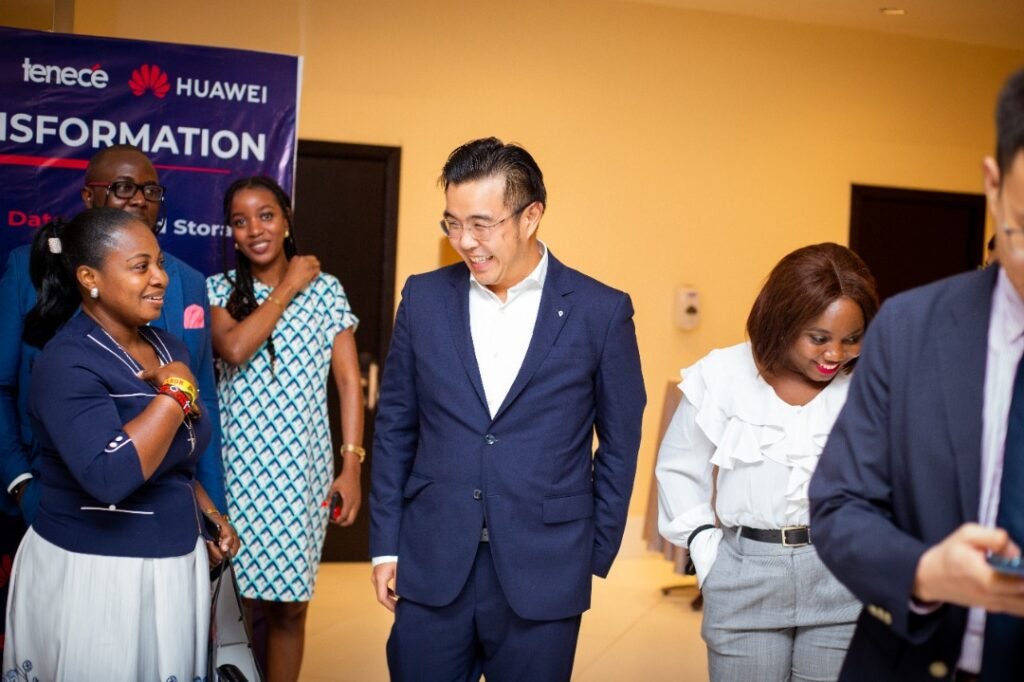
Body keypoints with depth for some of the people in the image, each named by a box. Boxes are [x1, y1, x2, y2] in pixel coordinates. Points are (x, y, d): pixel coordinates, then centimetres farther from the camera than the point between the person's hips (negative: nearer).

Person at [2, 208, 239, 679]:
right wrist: (176, 393, -24)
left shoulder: (169, 347, 5)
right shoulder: (67, 362, -18)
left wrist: (208, 513, 7)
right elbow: (109, 477, -32)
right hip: (90, 574, -7)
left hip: (174, 565, 7)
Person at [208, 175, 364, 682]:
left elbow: (348, 381, 2)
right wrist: (288, 287, -8)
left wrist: (352, 466, -5)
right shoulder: (219, 289, 3)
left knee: (287, 606, 8)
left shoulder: (326, 290, 4)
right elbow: (234, 348, -17)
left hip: (301, 469, 0)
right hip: (235, 465, 0)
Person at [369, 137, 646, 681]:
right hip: (431, 569, 2)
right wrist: (386, 544, 5)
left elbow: (619, 442, 2)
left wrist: (596, 555, 3)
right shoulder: (424, 298, 2)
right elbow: (394, 426, 7)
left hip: (544, 575, -1)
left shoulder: (601, 312, -5)